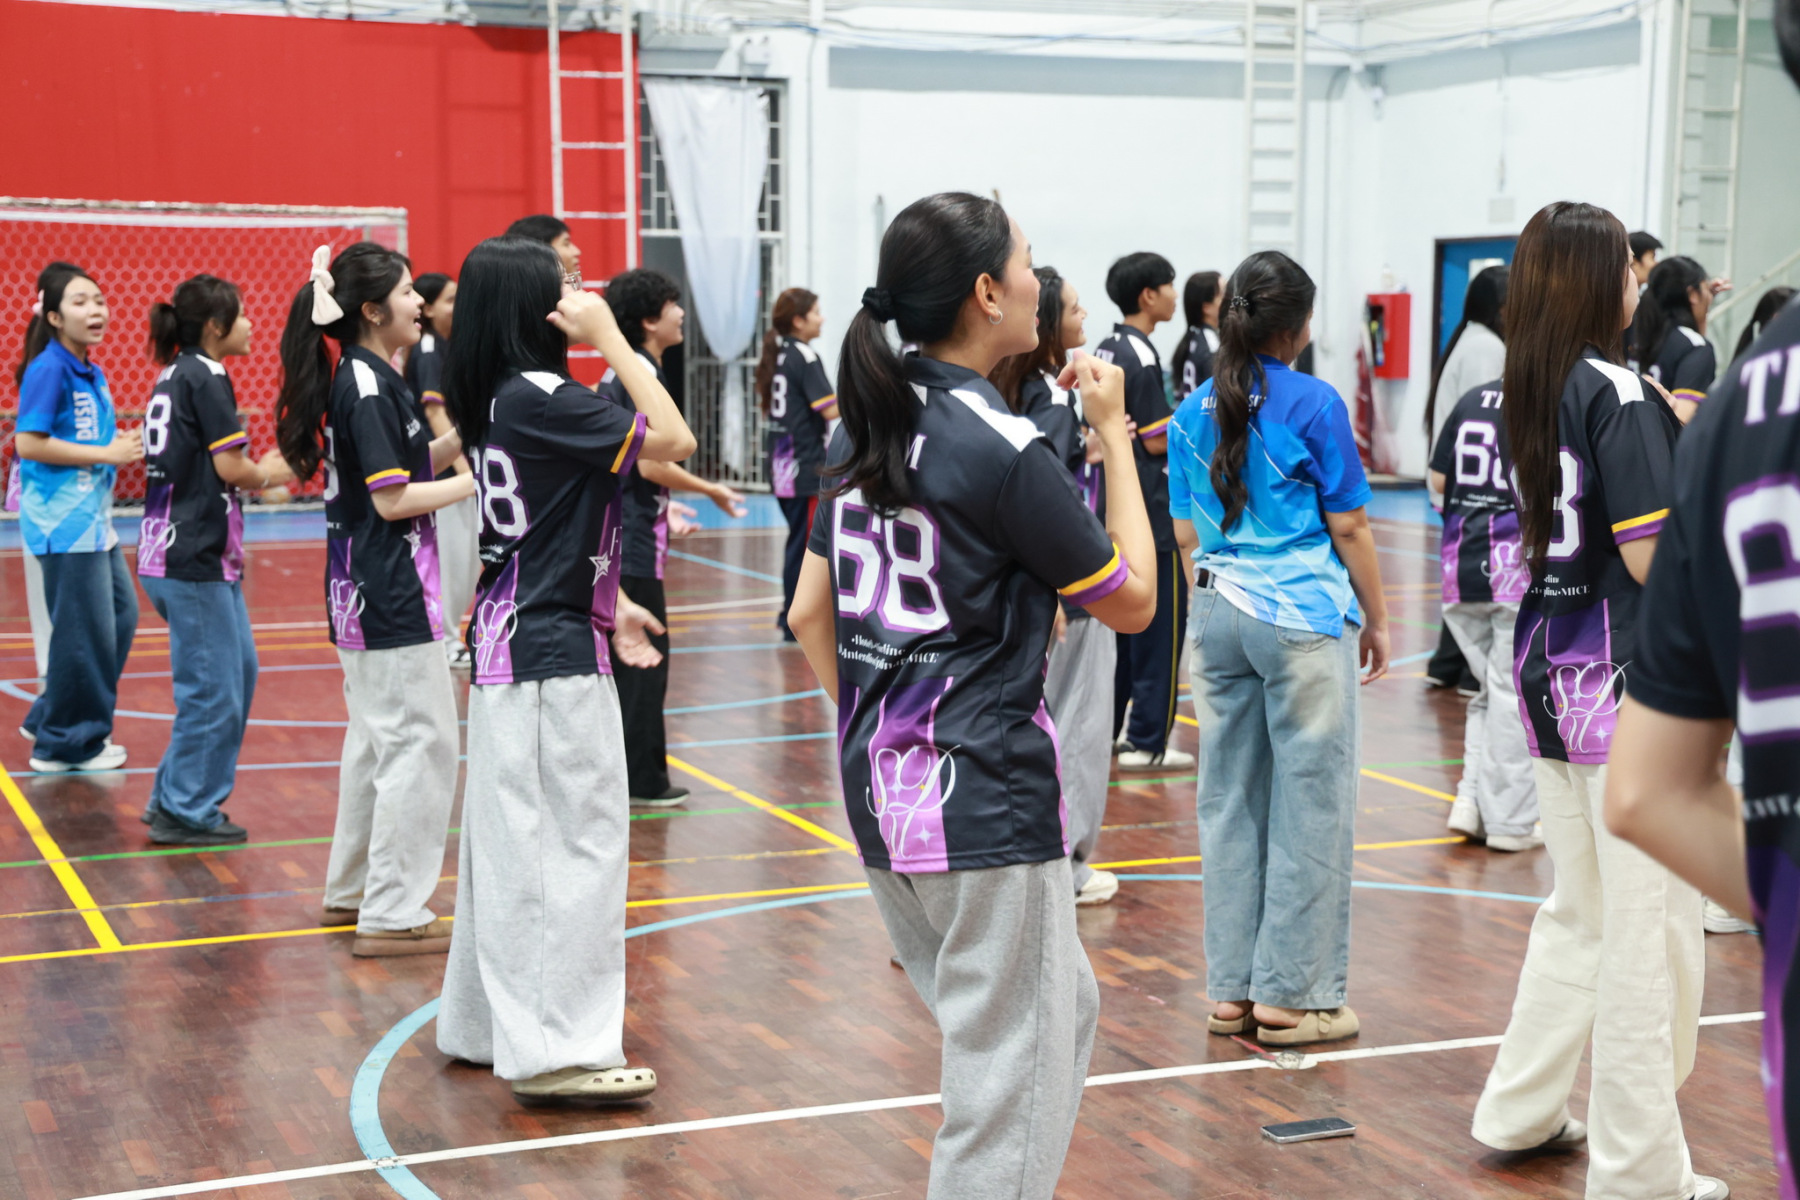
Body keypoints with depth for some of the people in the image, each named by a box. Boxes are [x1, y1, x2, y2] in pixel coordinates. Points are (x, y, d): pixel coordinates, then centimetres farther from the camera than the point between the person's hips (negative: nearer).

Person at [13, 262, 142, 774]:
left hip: (94, 517, 9)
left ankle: (50, 719, 28)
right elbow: (28, 443, -21)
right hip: (63, 520, -9)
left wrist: (122, 442, 5)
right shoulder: (47, 369, -14)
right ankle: (66, 744, 11)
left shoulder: (92, 372, 11)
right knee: (85, 631, -3)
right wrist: (105, 454, -19)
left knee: (121, 615, 15)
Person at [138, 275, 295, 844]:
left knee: (238, 669, 16)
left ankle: (173, 795, 22)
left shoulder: (176, 376, 15)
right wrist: (269, 474, 2)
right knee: (214, 688, -2)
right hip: (195, 559, -10)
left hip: (175, 552, 10)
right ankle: (186, 812, 6)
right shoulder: (207, 377, -13)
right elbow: (230, 468, -16)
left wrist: (257, 470, 7)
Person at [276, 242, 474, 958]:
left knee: (377, 737, 19)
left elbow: (408, 463, 14)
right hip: (390, 595, -10)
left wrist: (464, 437, 3)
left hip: (364, 593, 10)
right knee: (422, 741, -6)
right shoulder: (368, 385, -17)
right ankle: (393, 916, -2)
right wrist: (477, 481, -13)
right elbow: (392, 499, -20)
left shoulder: (364, 378, 11)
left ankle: (352, 891, 29)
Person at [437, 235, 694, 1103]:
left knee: (514, 840, 16)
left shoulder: (498, 401, 11)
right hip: (553, 652, -10)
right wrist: (610, 338, -14)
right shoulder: (539, 398, -18)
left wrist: (608, 603, 17)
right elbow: (673, 438, -20)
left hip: (510, 640, 10)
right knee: (575, 843, -5)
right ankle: (557, 1049, -2)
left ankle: (488, 1024, 26)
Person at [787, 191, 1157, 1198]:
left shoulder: (864, 427, 8)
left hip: (882, 798, 9)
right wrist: (1115, 436, 1)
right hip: (988, 802, -9)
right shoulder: (1002, 448, -16)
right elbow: (1132, 601, -6)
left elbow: (810, 613, 12)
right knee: (1010, 1082, 3)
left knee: (1066, 1013, 24)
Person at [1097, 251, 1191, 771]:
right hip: (1150, 512, -9)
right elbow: (1159, 440, -17)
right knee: (1160, 625, -2)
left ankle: (1105, 729, 21)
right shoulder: (1141, 357, -16)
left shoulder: (1105, 351, 11)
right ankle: (1147, 741, 0)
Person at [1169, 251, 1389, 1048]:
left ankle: (1231, 990, 16)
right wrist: (1375, 620, 6)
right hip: (1305, 615, -6)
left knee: (1230, 800, 10)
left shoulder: (1193, 413, 7)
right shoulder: (1314, 405, -8)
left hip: (1218, 614, 6)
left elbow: (1186, 535, 12)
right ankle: (1293, 996, 6)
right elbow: (1349, 528, -4)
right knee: (1310, 803, 2)